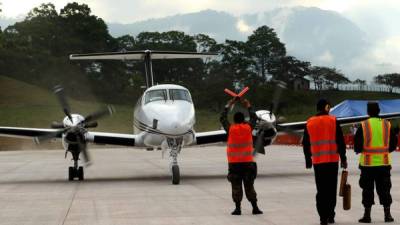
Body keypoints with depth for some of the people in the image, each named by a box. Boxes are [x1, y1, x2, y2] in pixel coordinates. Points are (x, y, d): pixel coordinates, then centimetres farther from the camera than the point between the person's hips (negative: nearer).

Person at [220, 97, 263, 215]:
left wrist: (228, 106, 20)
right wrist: (248, 107, 27)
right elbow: (254, 118, 17)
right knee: (249, 186, 5)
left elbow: (222, 118, 11)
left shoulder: (230, 129, -4)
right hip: (248, 162, 1)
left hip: (234, 163, -1)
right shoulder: (248, 128, -2)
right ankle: (255, 207, 3)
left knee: (236, 186, 2)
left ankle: (237, 208, -1)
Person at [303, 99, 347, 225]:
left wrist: (308, 161, 19)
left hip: (317, 161, 2)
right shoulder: (333, 121, -2)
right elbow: (340, 142, -3)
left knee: (321, 190, 6)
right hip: (332, 160, -2)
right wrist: (343, 159, 3)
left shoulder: (309, 123, 6)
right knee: (331, 189, 7)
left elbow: (306, 144, 10)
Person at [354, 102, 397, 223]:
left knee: (367, 189, 7)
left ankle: (367, 215, 10)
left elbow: (357, 146, -7)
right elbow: (393, 144, 6)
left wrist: (358, 150, 14)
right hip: (384, 163, 2)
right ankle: (387, 214, 12)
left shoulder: (363, 125, -9)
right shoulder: (387, 125, 0)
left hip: (367, 163, -2)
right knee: (384, 189, 12)